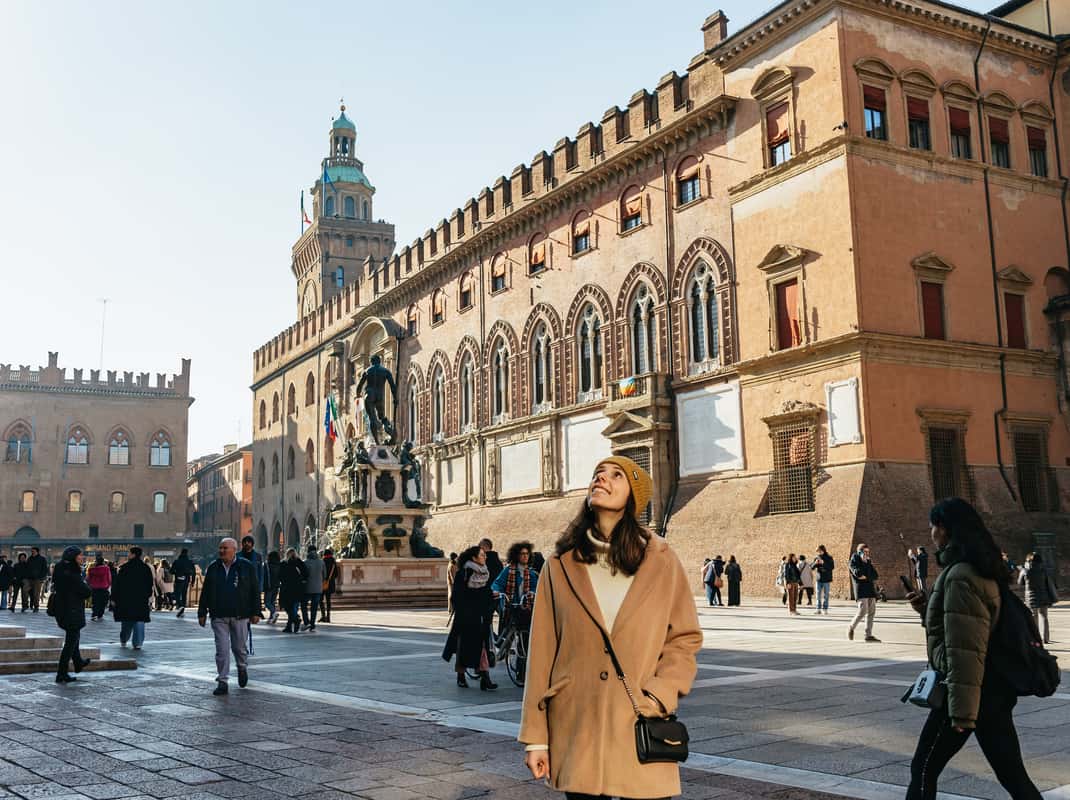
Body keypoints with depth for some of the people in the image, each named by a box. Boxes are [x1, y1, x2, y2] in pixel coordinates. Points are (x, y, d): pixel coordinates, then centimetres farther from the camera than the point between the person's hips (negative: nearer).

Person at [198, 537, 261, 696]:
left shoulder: (247, 566, 0)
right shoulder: (213, 568, 8)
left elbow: (255, 591, 1)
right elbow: (205, 592, 13)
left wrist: (255, 612, -3)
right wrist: (202, 613, 9)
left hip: (240, 616, -2)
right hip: (218, 617, 2)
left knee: (239, 646, 7)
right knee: (222, 649, -2)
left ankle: (242, 668, 36)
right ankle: (222, 682, 3)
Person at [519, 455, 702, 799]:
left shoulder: (662, 560, 2)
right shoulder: (561, 564, 2)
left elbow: (685, 639, 5)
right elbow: (542, 652, 2)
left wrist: (656, 700, -9)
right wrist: (535, 736, 0)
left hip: (640, 734, 0)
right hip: (576, 729, 0)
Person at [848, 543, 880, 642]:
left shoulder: (868, 562, 21)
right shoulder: (854, 562, 0)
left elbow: (875, 575, 13)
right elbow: (858, 573, -18)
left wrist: (865, 577, -2)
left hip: (870, 590, 7)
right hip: (861, 590, -7)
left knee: (871, 612, 0)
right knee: (863, 611, -15)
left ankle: (869, 635, 3)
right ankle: (851, 627, 7)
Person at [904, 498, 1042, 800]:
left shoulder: (960, 576, -18)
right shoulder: (982, 570, 12)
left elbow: (963, 649, -23)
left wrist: (962, 711, -23)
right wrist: (928, 609, 11)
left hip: (968, 688, -9)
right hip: (996, 687, 9)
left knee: (924, 770, 4)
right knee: (1012, 774, 11)